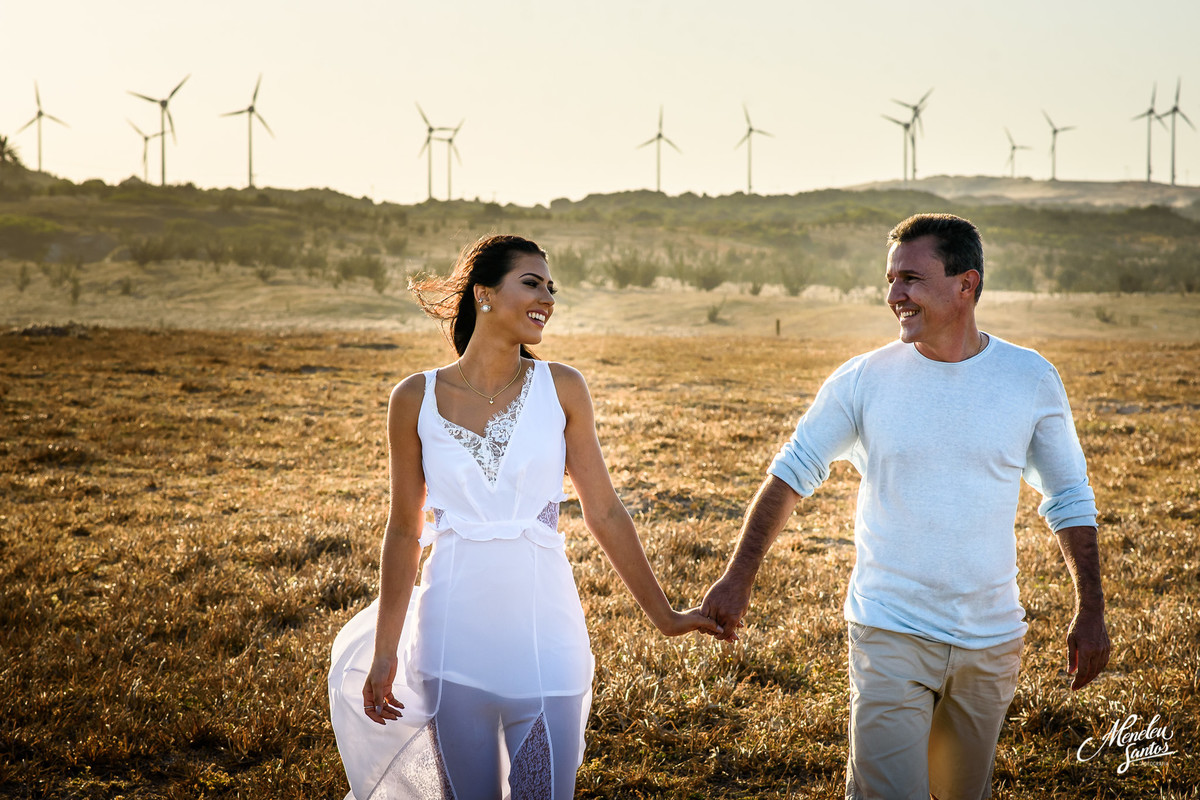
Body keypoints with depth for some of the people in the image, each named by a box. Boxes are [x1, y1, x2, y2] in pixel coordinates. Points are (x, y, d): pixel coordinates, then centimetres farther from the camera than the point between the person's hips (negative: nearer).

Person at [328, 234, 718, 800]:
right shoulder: (415, 399, -1)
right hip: (454, 639, 0)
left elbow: (604, 513, 4)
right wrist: (385, 652, 7)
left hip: (543, 631, 0)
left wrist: (664, 616, 6)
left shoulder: (561, 389, -1)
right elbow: (404, 530, 5)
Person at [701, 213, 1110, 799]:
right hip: (890, 634, -2)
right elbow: (792, 472, 1)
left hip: (990, 640, 2)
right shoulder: (864, 380, -6)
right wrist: (738, 577, -6)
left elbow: (1069, 498, 8)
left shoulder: (1030, 379, -2)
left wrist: (1090, 612, 5)